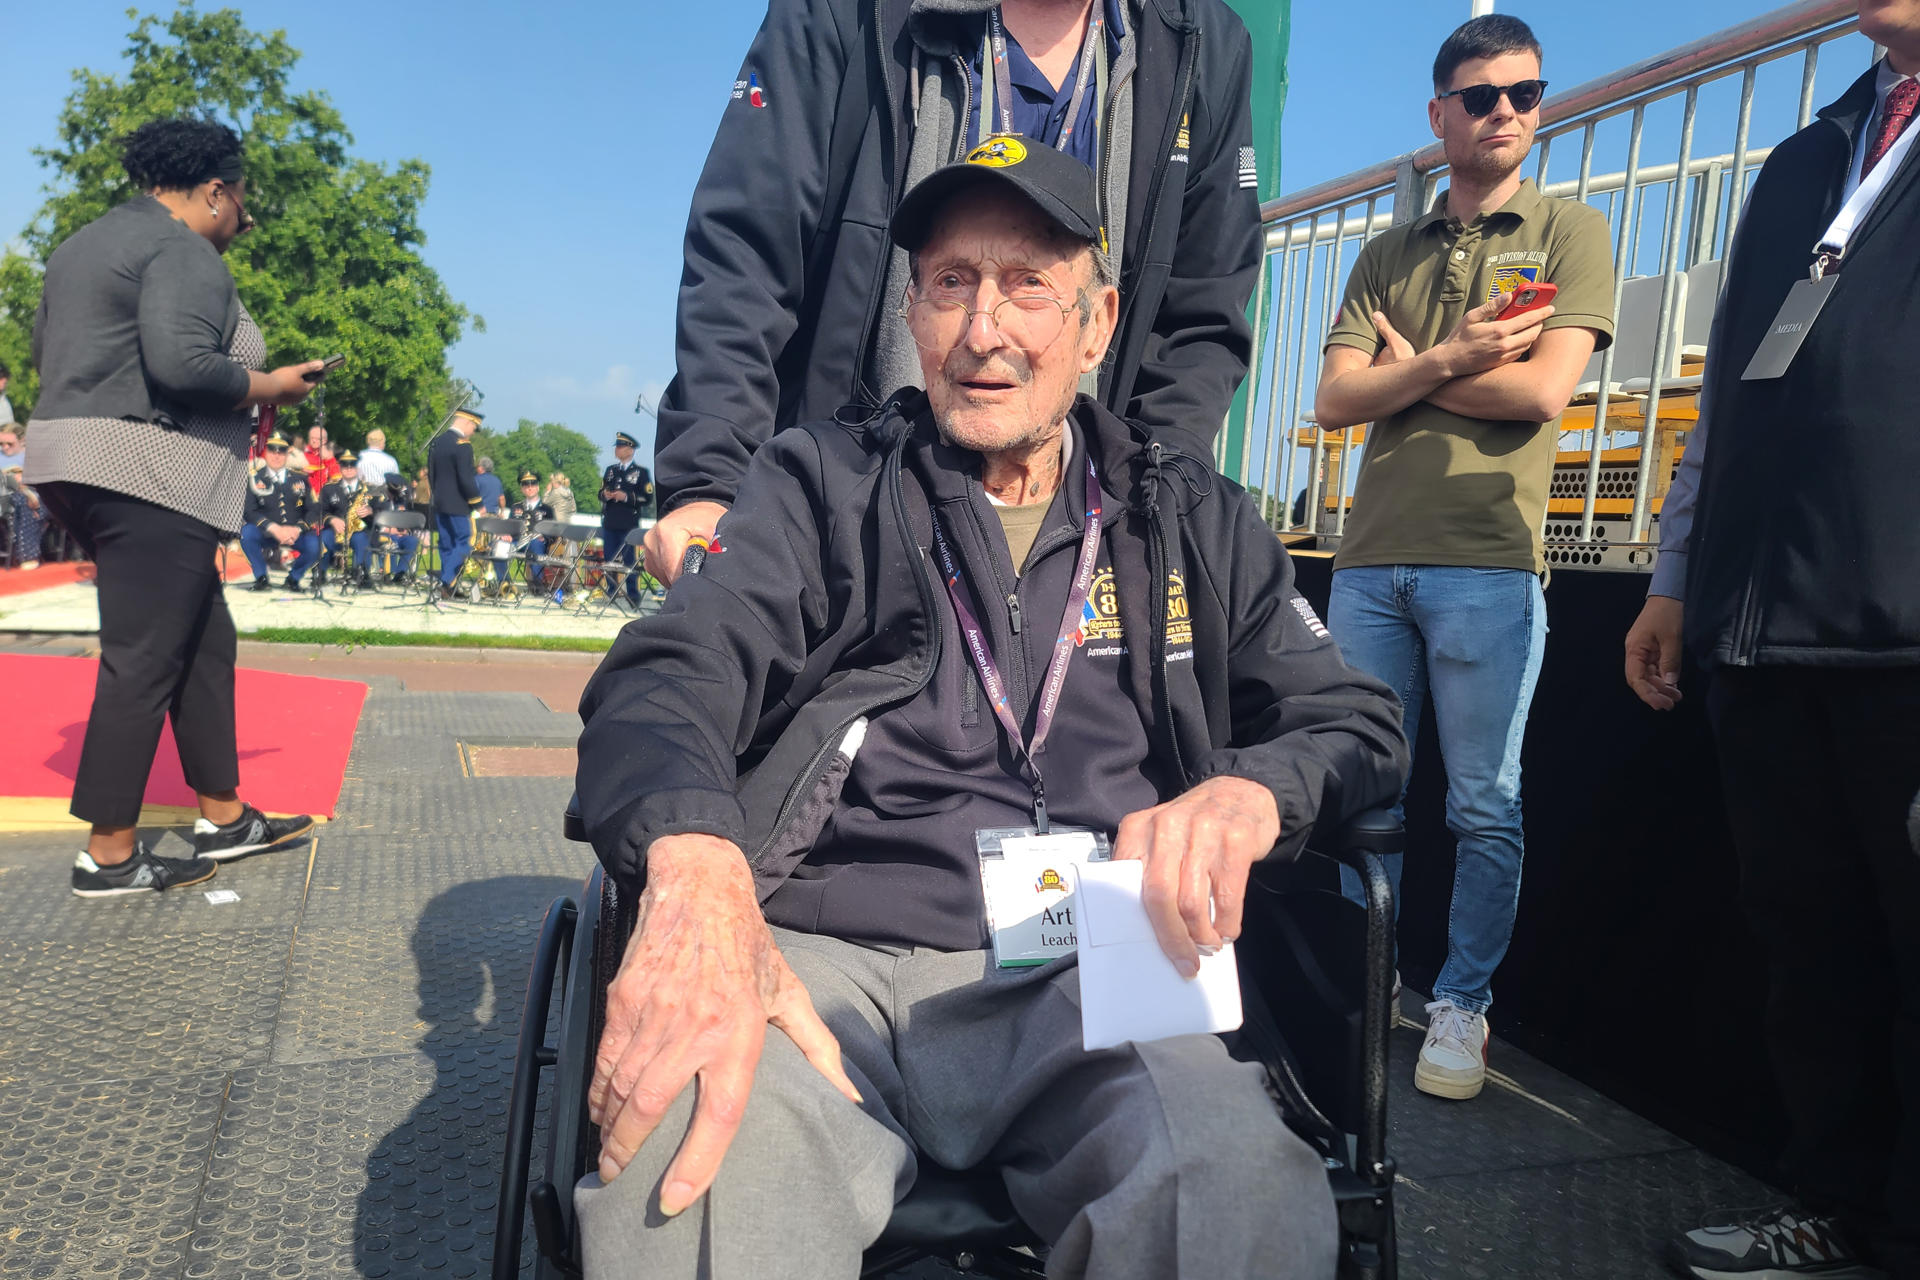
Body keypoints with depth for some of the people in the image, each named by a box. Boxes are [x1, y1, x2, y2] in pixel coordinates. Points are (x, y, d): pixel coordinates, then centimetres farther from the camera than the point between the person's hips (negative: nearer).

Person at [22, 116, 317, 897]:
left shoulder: (83, 244, 22)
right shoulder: (183, 250, -9)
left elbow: (44, 351, 24)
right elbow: (183, 363, -23)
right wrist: (271, 387, -8)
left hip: (75, 464, 10)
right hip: (151, 473, -10)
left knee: (205, 641, 14)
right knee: (143, 662, -6)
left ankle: (224, 817, 20)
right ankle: (109, 855, 0)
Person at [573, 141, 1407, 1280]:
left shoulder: (1196, 523, 17)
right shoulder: (822, 486, 12)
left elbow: (1359, 726, 15)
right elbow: (673, 674, -4)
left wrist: (1253, 792, -11)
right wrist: (695, 866, -28)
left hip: (1084, 978, 2)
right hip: (816, 960, -1)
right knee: (694, 1182, -34)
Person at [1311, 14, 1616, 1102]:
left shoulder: (1571, 233, 9)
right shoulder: (1387, 256, 18)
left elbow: (1543, 391, -7)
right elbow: (1335, 401, 6)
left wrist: (1404, 368, 2)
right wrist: (1450, 359, -8)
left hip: (1490, 562, -3)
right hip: (1371, 561, 3)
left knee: (1487, 808, 1)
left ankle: (1463, 1005, 16)